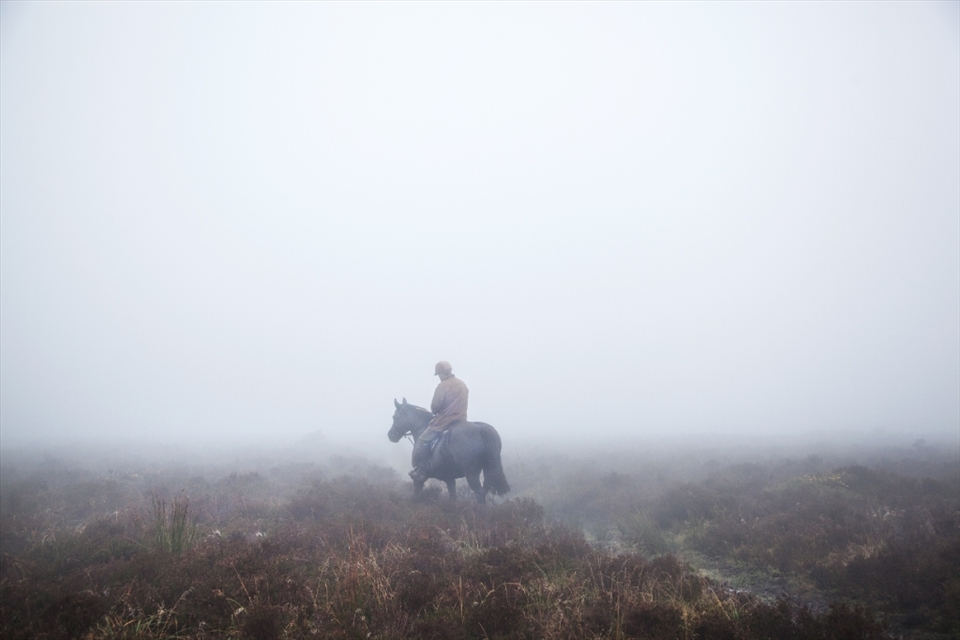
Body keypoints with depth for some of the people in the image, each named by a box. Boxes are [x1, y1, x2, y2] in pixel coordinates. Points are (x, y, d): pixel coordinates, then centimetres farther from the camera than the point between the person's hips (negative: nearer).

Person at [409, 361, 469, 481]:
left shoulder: (443, 386, -13)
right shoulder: (462, 384, 12)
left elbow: (434, 407, -13)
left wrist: (435, 411, 9)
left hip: (445, 421, -8)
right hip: (461, 420, 8)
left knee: (423, 440, -3)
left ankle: (421, 470, -7)